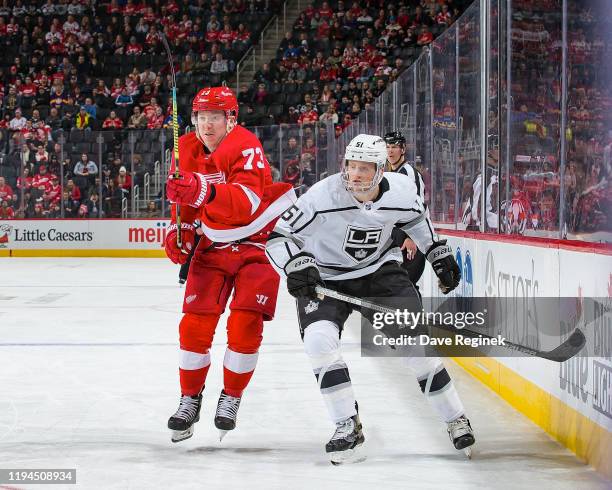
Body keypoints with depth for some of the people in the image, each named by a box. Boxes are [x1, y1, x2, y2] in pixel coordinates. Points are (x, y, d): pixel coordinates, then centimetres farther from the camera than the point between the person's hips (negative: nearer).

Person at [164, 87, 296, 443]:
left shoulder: (245, 147, -21)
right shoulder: (186, 151, -1)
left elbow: (248, 202, -38)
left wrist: (204, 191, -53)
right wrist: (179, 234, -4)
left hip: (258, 243, -5)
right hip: (213, 246, 5)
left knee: (246, 326, -13)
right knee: (195, 326, -5)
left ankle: (232, 397, 8)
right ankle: (190, 399, 12)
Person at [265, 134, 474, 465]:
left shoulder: (401, 192, -15)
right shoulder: (322, 196, -27)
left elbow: (416, 217, 11)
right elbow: (278, 236, -22)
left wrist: (439, 252, 14)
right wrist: (296, 265, -39)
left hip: (379, 271, 2)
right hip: (325, 279, -2)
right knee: (318, 338, -25)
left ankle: (455, 419, 10)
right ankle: (347, 426, -14)